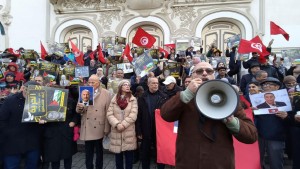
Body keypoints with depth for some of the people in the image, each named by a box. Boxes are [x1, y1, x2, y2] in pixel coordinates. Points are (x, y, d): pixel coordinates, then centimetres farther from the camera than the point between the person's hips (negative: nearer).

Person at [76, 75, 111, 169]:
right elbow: (78, 111, 5)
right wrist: (80, 107, -19)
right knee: (88, 153, 12)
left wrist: (106, 128, -7)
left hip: (98, 128, -2)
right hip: (87, 128, 2)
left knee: (99, 151, 14)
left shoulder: (105, 93, -4)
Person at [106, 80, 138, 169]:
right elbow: (109, 114, 0)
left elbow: (133, 115, -8)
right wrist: (117, 124, -15)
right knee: (118, 154, 10)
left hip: (129, 131, -1)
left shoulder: (133, 99, 3)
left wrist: (123, 124, -15)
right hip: (116, 131, 2)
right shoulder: (114, 99, 7)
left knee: (129, 154, 5)